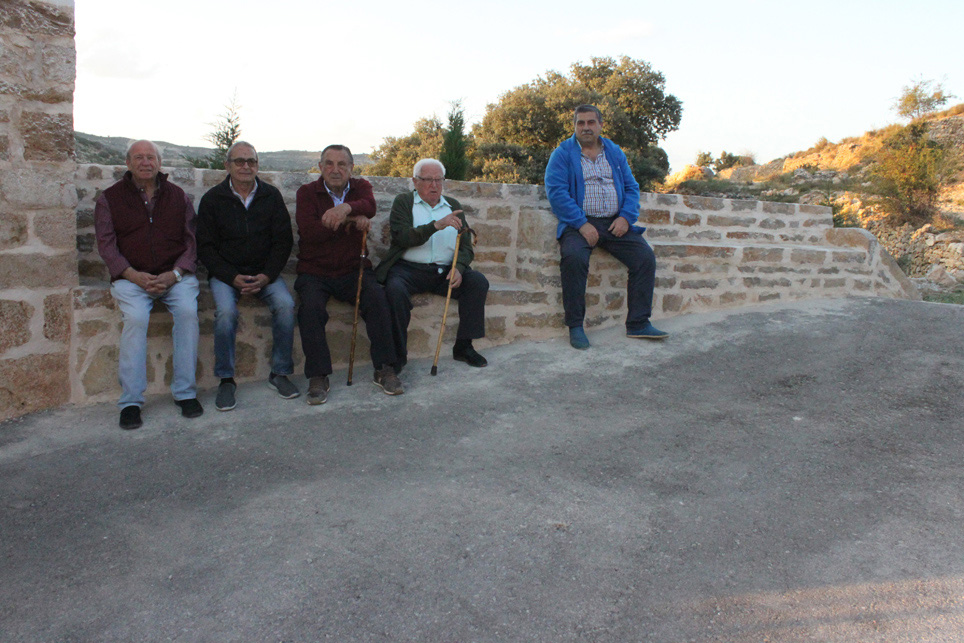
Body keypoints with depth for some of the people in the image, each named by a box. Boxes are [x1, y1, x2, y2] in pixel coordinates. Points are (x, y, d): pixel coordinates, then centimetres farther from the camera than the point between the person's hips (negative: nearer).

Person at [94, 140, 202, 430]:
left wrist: (175, 274, -10)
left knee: (188, 311, -29)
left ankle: (185, 392, -19)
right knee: (136, 317, -30)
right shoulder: (110, 198, 10)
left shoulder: (178, 196, 13)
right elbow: (106, 244, 3)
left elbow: (191, 241, 7)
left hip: (175, 275, 1)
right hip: (131, 276, -1)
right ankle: (130, 401, -23)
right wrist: (133, 275, -14)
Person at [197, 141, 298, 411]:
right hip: (225, 272, -1)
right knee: (226, 312, -31)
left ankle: (280, 373, -11)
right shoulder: (213, 199, 1)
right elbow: (205, 247, -1)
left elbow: (283, 241, 3)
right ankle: (226, 380, -14)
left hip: (264, 271, 2)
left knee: (286, 305, -27)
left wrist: (267, 275, -12)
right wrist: (233, 278, -15)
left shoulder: (271, 196, 6)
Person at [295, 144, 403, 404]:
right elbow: (308, 231, -14)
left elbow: (370, 207, -17)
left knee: (377, 297, -26)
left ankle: (384, 370, -18)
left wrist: (347, 207, -40)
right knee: (311, 306, -29)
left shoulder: (361, 187, 9)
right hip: (315, 272, -1)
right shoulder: (307, 192, 4)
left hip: (353, 269, 1)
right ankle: (318, 377, -20)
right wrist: (351, 219, -20)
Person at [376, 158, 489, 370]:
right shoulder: (403, 202, 6)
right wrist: (437, 225, -24)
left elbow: (466, 246, 12)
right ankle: (398, 353, -18)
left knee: (478, 281, -19)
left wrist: (458, 267, -11)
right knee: (395, 289, -34)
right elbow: (402, 237, -12)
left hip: (445, 271, 4)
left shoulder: (453, 206, 17)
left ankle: (464, 346, -8)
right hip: (409, 269, -4)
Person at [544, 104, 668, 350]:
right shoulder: (563, 153, 4)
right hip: (579, 223, -4)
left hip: (615, 222, 5)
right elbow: (556, 191, -9)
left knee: (645, 256, -14)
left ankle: (638, 324, -4)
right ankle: (575, 327, -21)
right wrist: (582, 224, -18)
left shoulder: (615, 152, 18)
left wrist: (626, 217, -5)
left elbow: (631, 187, 15)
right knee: (574, 257, -33)